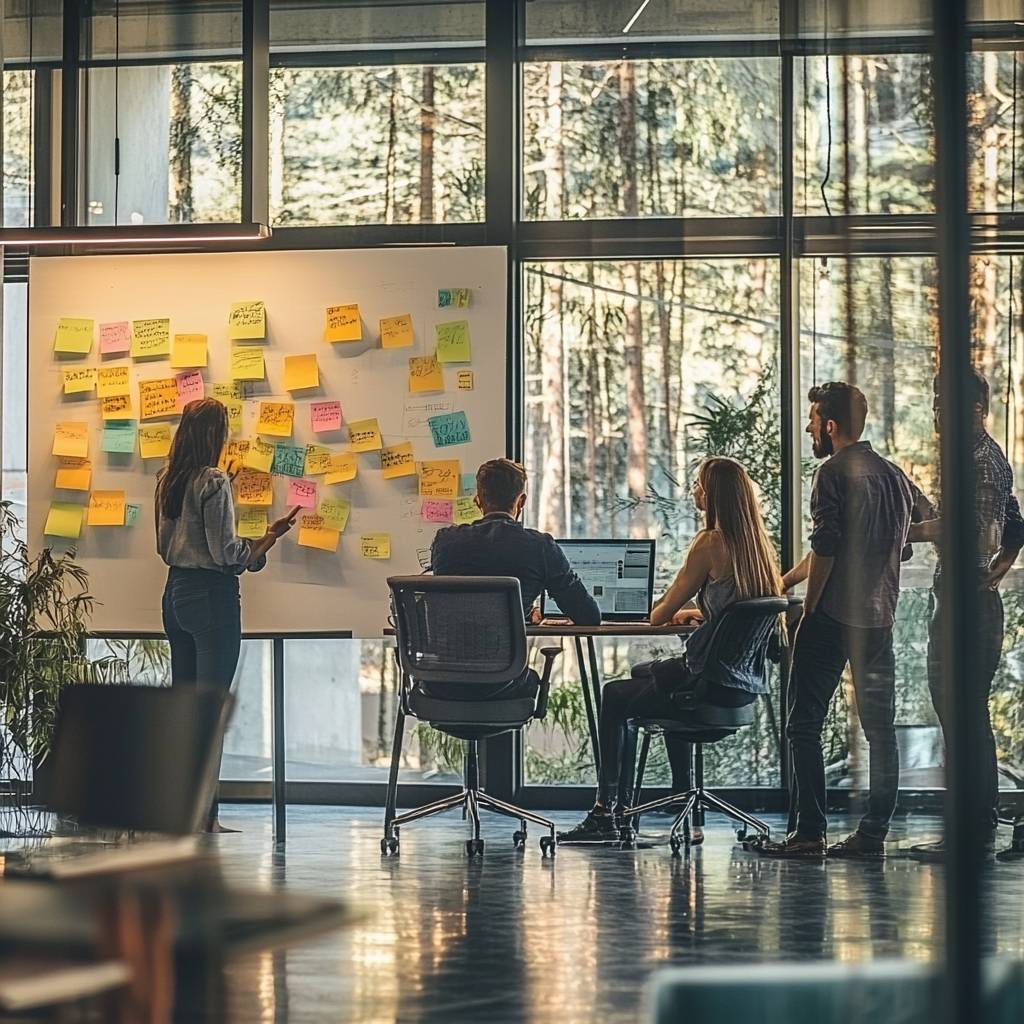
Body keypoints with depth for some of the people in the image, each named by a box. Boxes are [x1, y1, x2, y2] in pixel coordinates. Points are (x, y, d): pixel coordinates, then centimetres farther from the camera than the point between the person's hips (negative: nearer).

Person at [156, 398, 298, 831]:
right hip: (212, 596, -8)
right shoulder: (214, 481, -14)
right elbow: (225, 552, -17)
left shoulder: (167, 481, 9)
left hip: (175, 592, 8)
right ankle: (204, 815, -5)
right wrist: (270, 537, -5)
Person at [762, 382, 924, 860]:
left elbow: (825, 549, -18)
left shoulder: (834, 473, -9)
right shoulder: (895, 476, 14)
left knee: (805, 725, -1)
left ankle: (810, 832, -5)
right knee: (880, 728, 8)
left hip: (832, 617, -7)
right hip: (880, 617, 7)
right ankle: (873, 833, 7)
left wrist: (808, 607, -6)